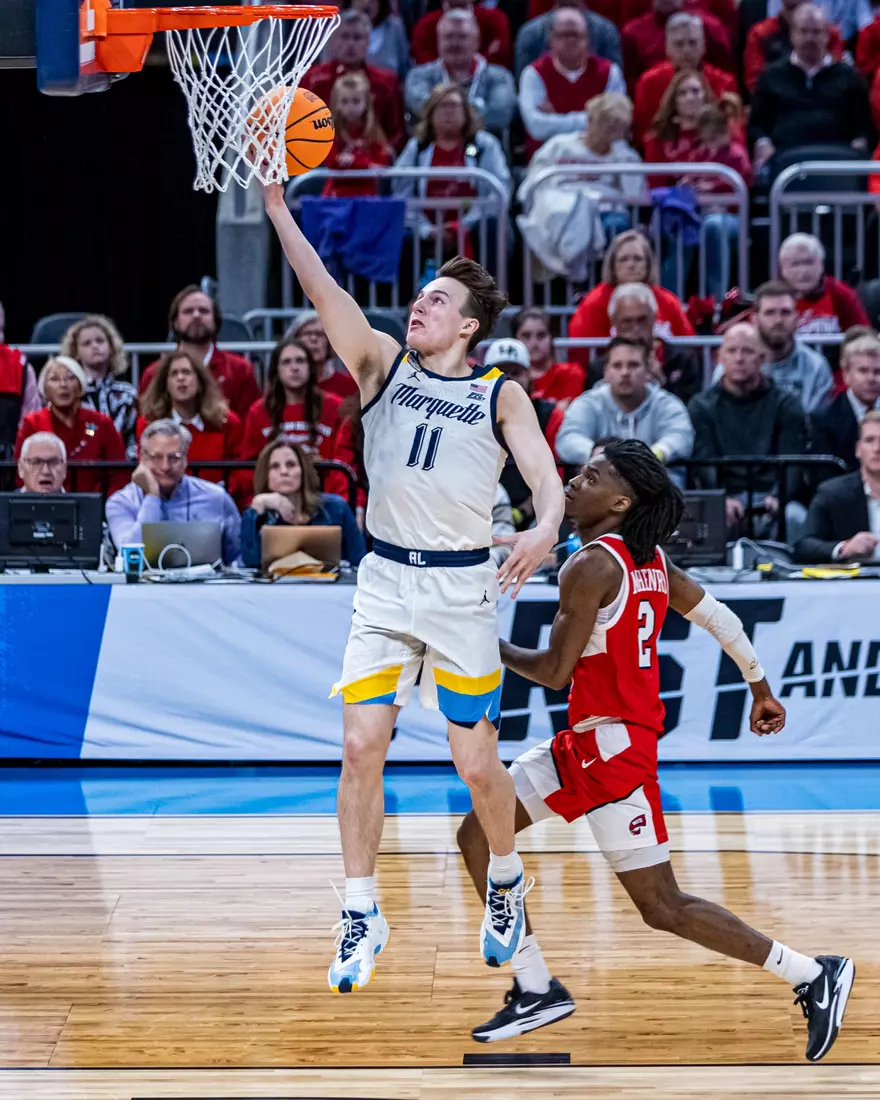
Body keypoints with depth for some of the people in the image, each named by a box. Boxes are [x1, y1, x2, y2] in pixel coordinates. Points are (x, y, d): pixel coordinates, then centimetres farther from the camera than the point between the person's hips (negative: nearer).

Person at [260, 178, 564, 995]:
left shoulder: (501, 397, 2)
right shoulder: (384, 366, 7)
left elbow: (546, 478, -8)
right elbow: (323, 291, -5)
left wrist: (544, 528, -31)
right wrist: (277, 207, -16)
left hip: (462, 587, -2)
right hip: (384, 583, 2)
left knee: (476, 763, 2)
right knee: (361, 747, -6)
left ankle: (506, 879, 30)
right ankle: (362, 915, 4)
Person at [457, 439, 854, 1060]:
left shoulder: (592, 566, -19)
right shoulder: (650, 560, 8)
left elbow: (554, 671, -19)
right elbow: (722, 620, 13)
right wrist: (761, 691, 25)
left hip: (612, 745, -10)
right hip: (585, 740, 10)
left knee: (662, 908, -5)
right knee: (478, 835, 10)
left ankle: (814, 976, 1)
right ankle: (537, 989, 14)